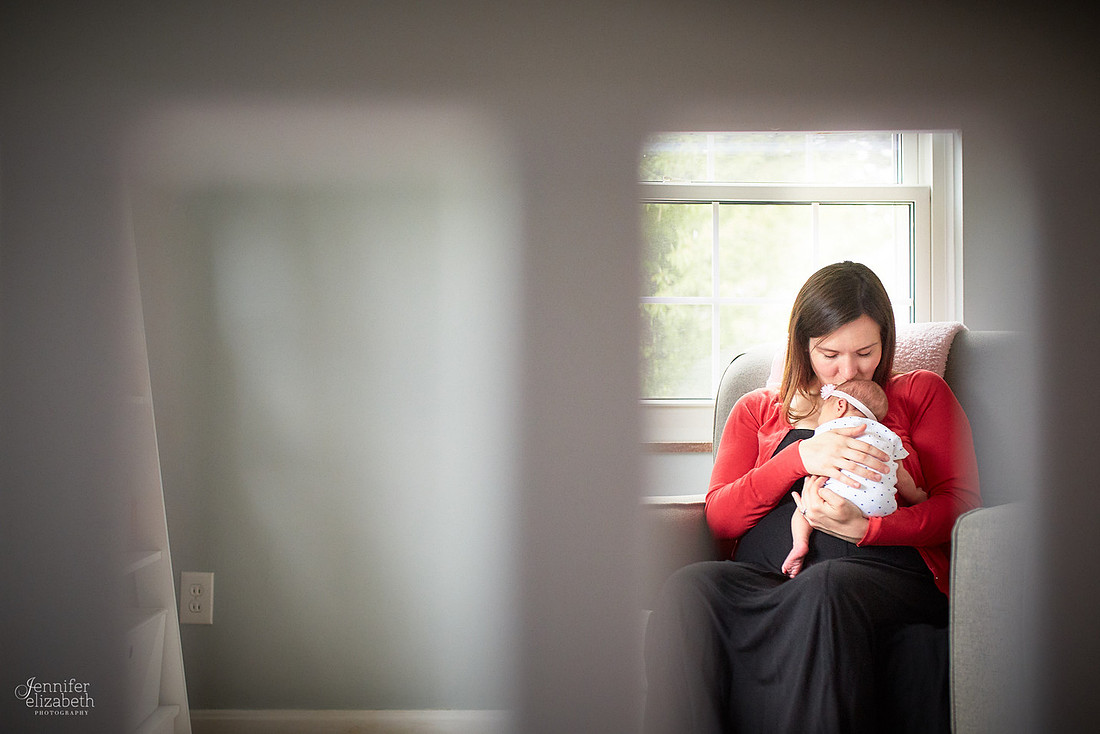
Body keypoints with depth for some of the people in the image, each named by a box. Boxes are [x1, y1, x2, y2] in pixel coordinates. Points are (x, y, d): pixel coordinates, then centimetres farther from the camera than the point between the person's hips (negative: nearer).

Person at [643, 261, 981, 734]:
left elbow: (959, 503, 9)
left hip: (882, 570, -2)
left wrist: (864, 528, -11)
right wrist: (802, 456, -5)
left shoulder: (919, 393, 21)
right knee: (689, 588, -33)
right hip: (764, 577, 2)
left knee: (823, 587, -40)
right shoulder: (757, 410, 25)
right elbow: (719, 517, 11)